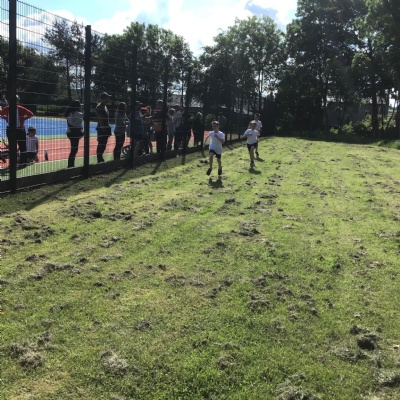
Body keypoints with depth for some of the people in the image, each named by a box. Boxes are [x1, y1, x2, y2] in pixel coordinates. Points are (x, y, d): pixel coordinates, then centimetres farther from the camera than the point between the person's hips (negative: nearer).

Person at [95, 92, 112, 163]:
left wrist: (108, 127, 18)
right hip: (102, 128, -9)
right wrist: (103, 128, -22)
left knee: (104, 144, 13)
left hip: (106, 128, 9)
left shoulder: (105, 106, 17)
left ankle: (100, 158, 21)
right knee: (101, 144, -6)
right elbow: (100, 119, -19)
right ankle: (99, 159, -1)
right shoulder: (99, 107, -13)